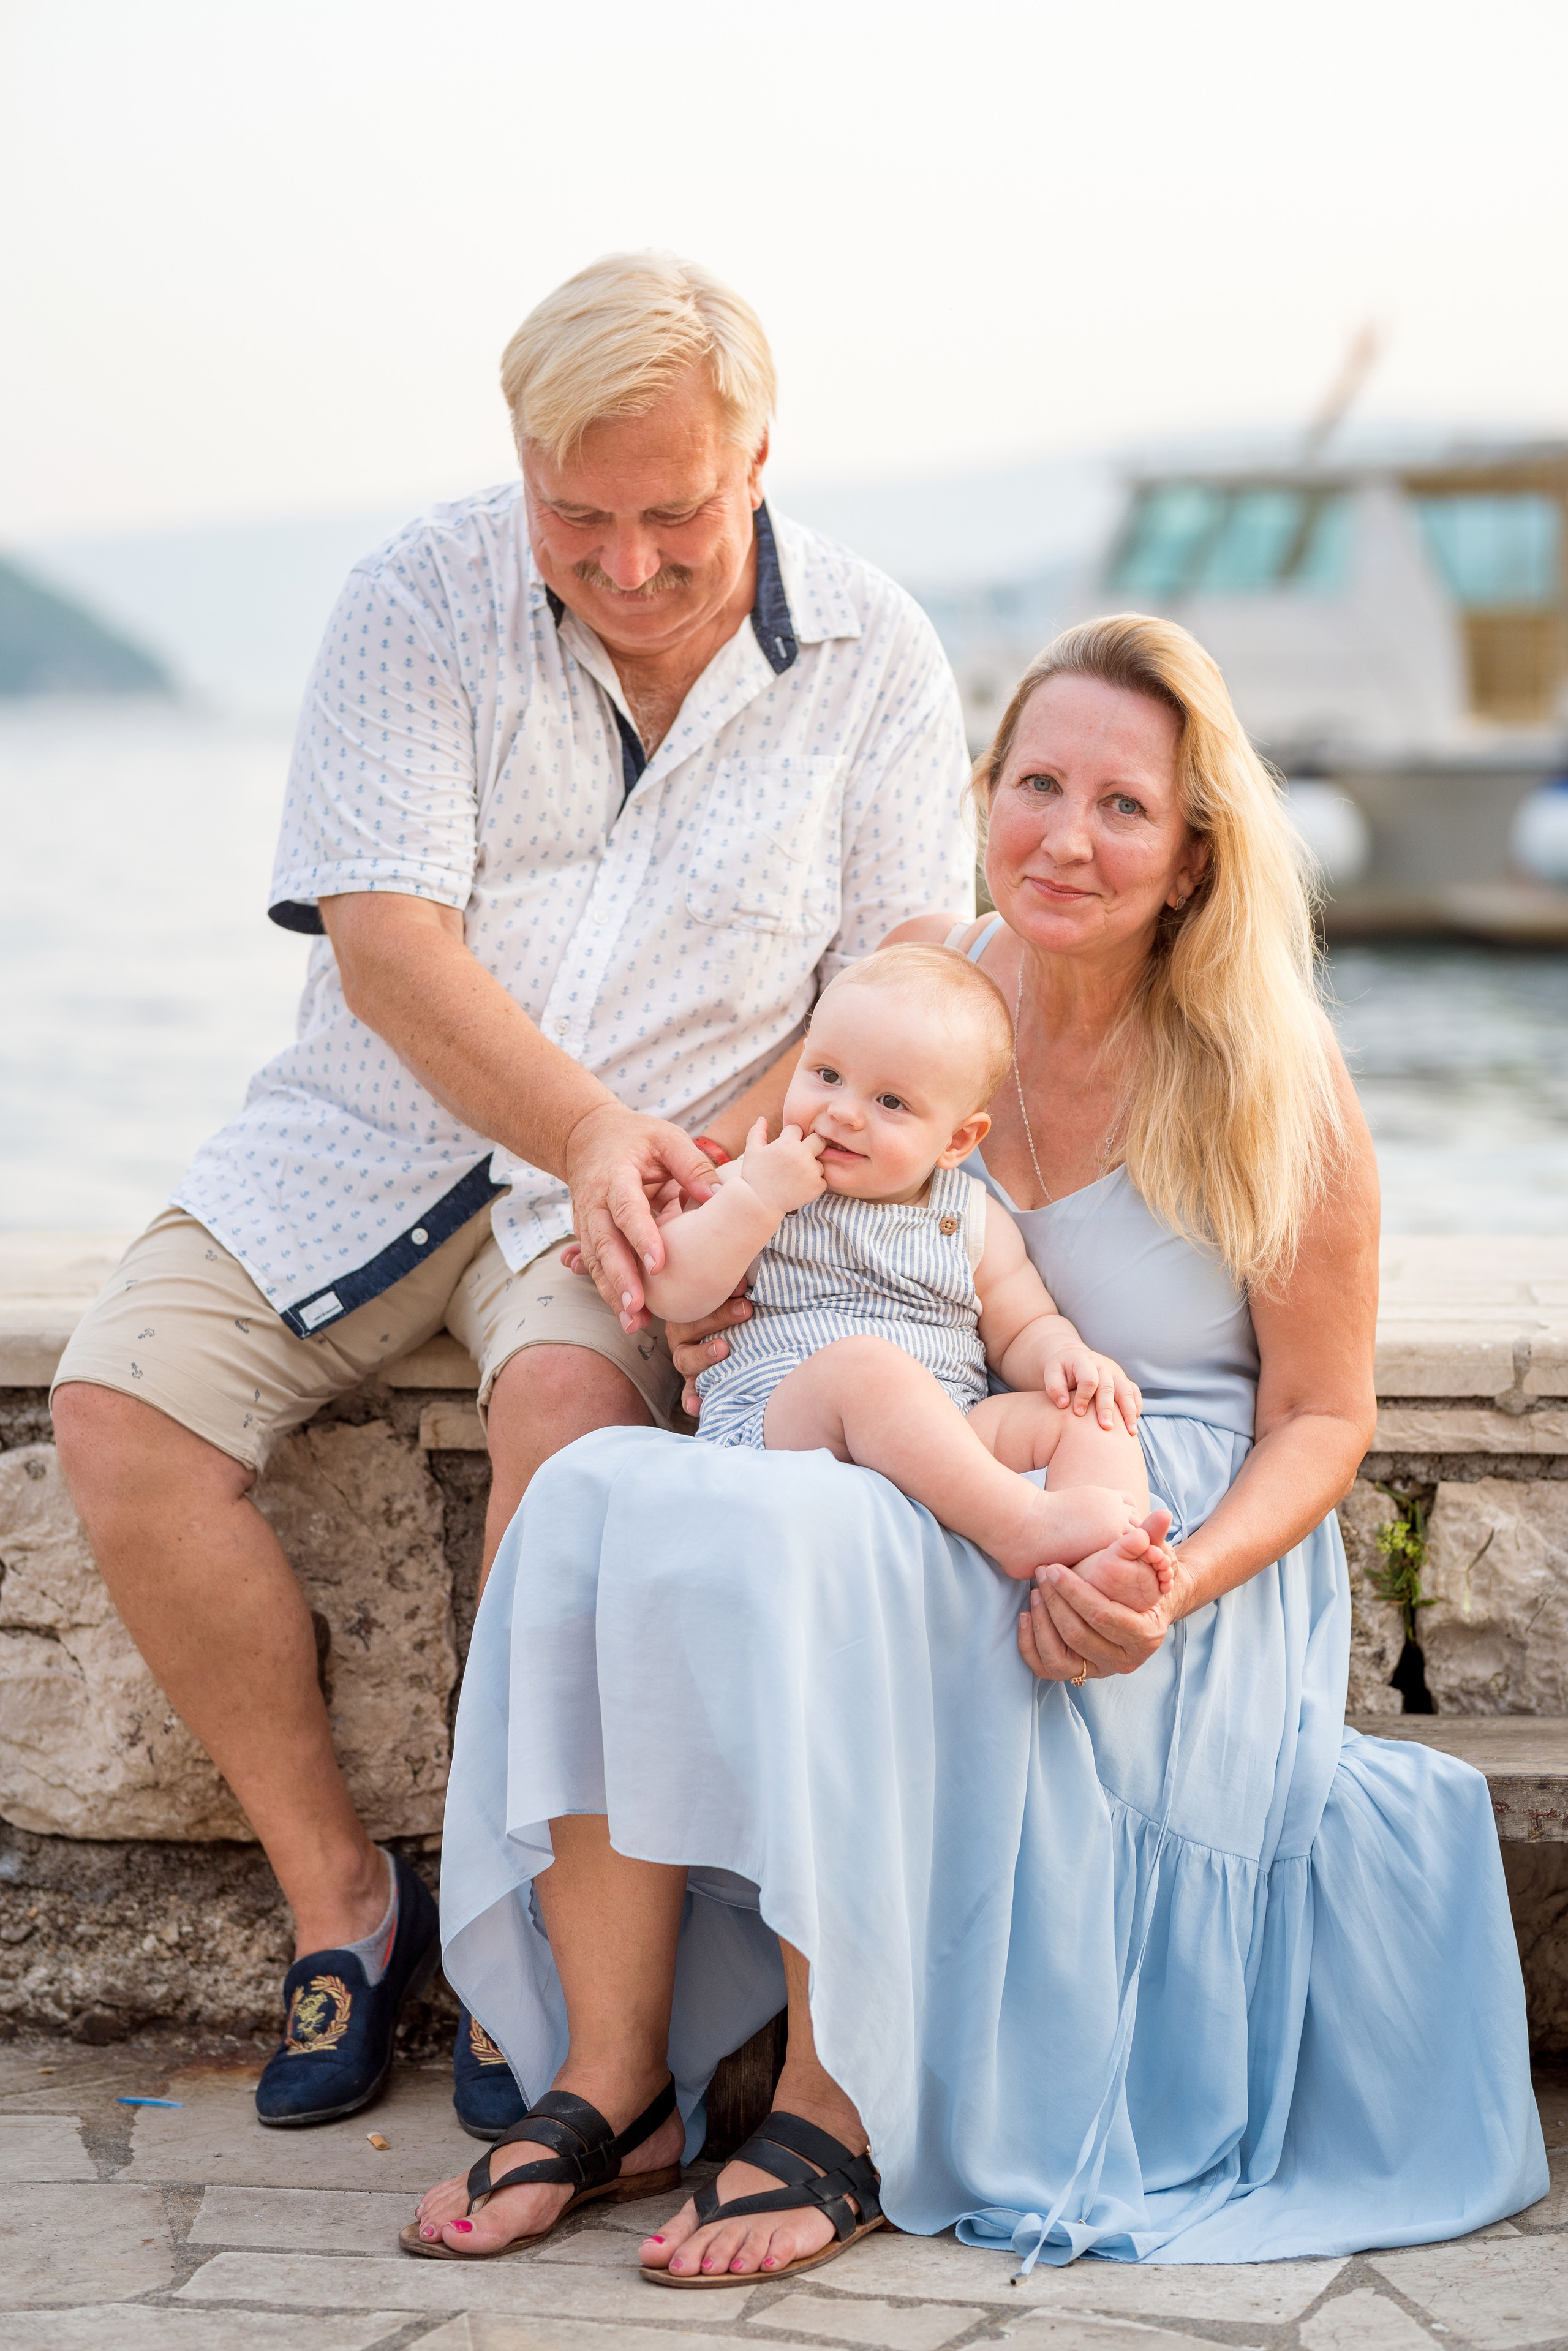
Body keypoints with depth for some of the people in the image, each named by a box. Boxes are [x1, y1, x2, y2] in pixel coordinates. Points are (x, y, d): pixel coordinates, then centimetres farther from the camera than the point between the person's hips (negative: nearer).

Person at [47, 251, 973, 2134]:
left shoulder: (872, 657, -2)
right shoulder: (423, 601, -6)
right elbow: (387, 944, -14)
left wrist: (726, 1167, -22)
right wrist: (586, 1134, -29)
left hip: (677, 1158, -1)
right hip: (376, 1136, 2)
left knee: (567, 1397, -34)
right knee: (117, 1405, -20)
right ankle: (337, 1895, -6)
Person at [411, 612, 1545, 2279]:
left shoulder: (1265, 1091, -9)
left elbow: (1323, 1418, -3)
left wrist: (1178, 1587, -21)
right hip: (921, 1502, 5)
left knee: (779, 1537, -34)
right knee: (596, 1496, -24)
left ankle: (843, 2122, -24)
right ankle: (609, 2079, -20)